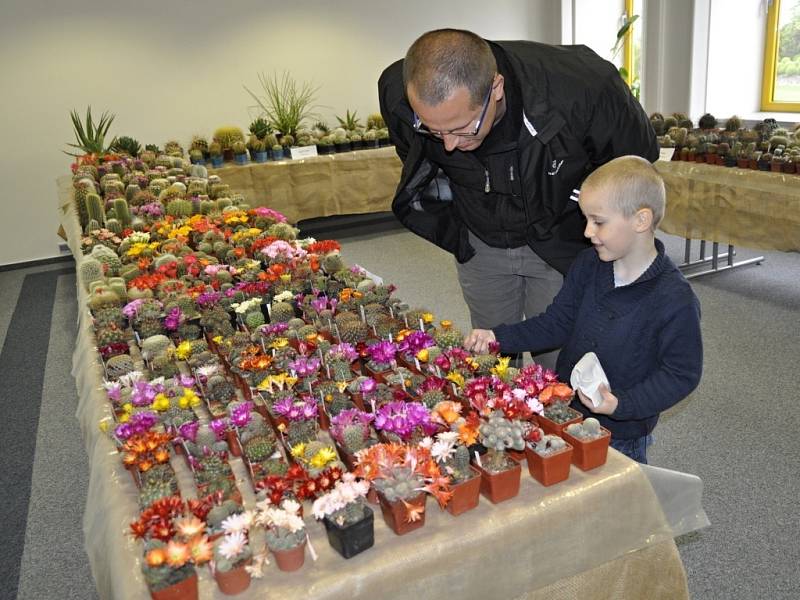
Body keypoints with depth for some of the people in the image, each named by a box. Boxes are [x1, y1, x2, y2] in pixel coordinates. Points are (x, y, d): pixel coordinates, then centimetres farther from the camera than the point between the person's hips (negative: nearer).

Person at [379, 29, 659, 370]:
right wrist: (451, 231, 3)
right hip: (480, 242, 2)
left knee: (556, 363, 5)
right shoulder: (397, 93, -25)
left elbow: (637, 156, -10)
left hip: (560, 241, -2)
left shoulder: (584, 86, -33)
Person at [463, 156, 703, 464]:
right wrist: (499, 337, -8)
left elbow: (681, 373, -16)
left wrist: (623, 404, -27)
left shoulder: (675, 299, -22)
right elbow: (558, 322, 2)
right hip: (563, 413, 5)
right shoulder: (588, 264, -5)